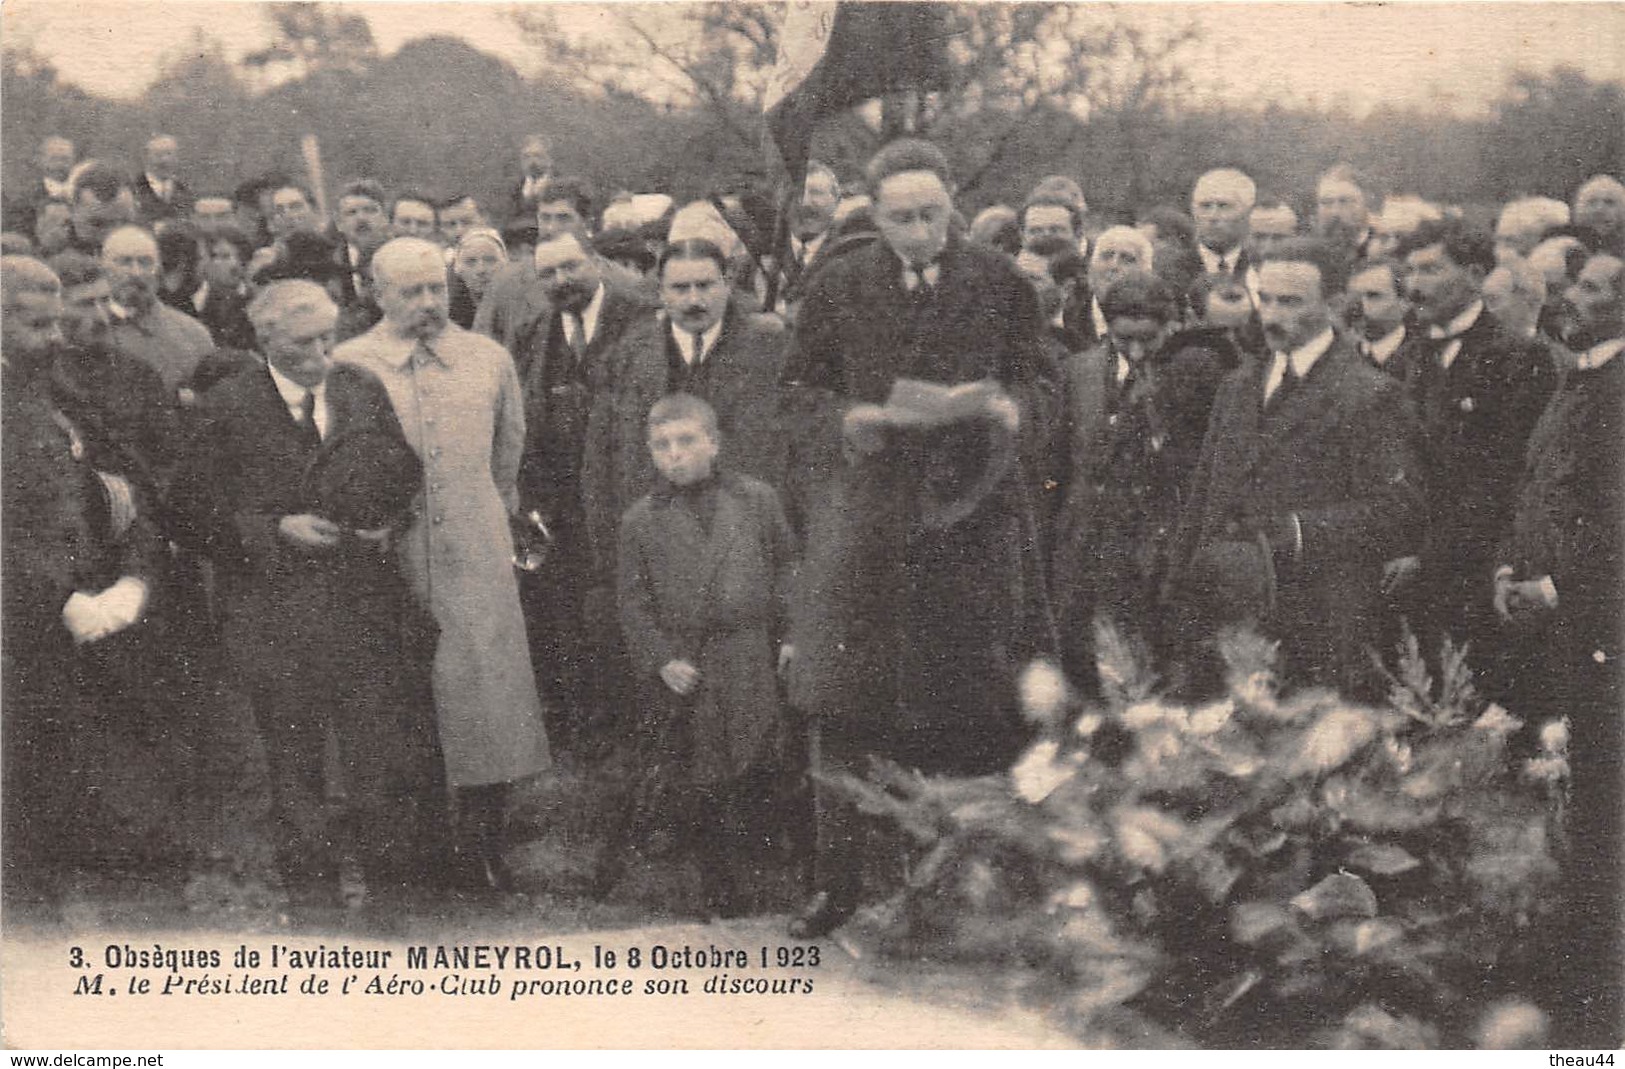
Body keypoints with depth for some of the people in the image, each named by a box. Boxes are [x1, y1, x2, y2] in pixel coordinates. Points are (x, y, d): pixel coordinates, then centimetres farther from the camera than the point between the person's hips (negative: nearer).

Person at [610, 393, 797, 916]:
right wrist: (662, 660, -8)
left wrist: (786, 635, 4)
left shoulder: (757, 500, 6)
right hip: (680, 671, 0)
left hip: (750, 663, 0)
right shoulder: (641, 520, 3)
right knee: (689, 794, 1)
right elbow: (632, 602, 3)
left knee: (756, 779, -2)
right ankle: (721, 897, 14)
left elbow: (787, 569, 13)